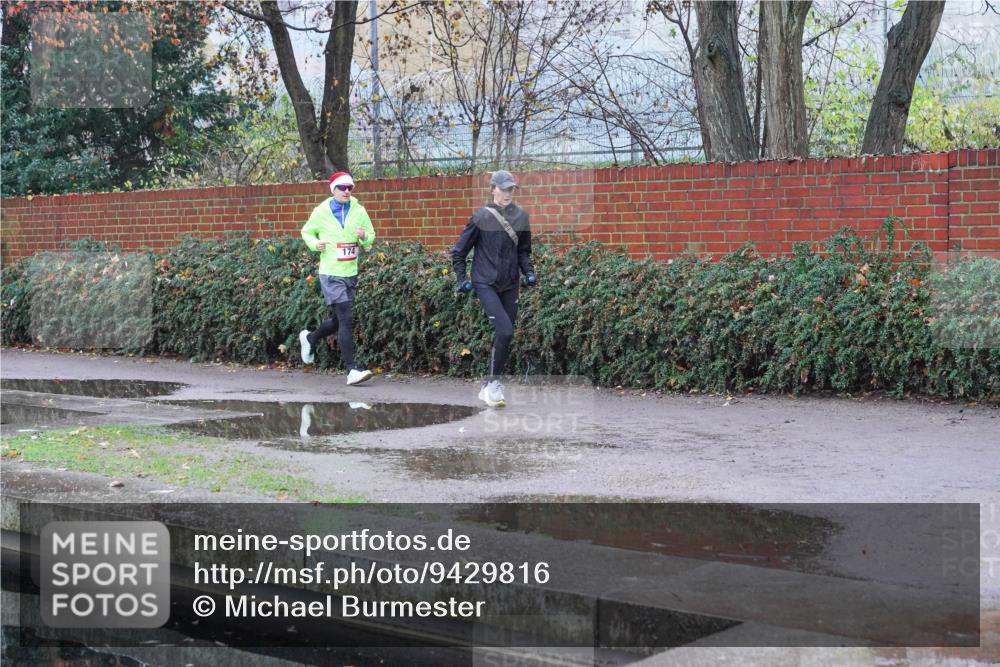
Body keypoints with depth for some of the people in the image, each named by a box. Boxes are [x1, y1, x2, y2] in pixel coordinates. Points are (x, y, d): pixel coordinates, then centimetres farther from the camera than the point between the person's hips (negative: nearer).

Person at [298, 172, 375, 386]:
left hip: (351, 273, 5)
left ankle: (310, 338, 45)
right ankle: (352, 369, -12)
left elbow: (371, 237, 10)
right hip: (331, 274, -5)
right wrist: (315, 244, -9)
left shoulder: (359, 211, 3)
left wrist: (364, 237, -13)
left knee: (339, 320, 16)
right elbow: (307, 232, 11)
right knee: (346, 319, -13)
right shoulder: (321, 212, -3)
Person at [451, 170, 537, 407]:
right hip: (486, 283, -5)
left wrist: (529, 272, 4)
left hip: (509, 285, 5)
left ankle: (488, 387, 19)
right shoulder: (482, 217, -7)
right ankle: (493, 382, -5)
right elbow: (459, 251, 3)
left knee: (505, 337, 6)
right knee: (505, 331, -19)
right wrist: (461, 279, 0)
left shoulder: (521, 216, 5)